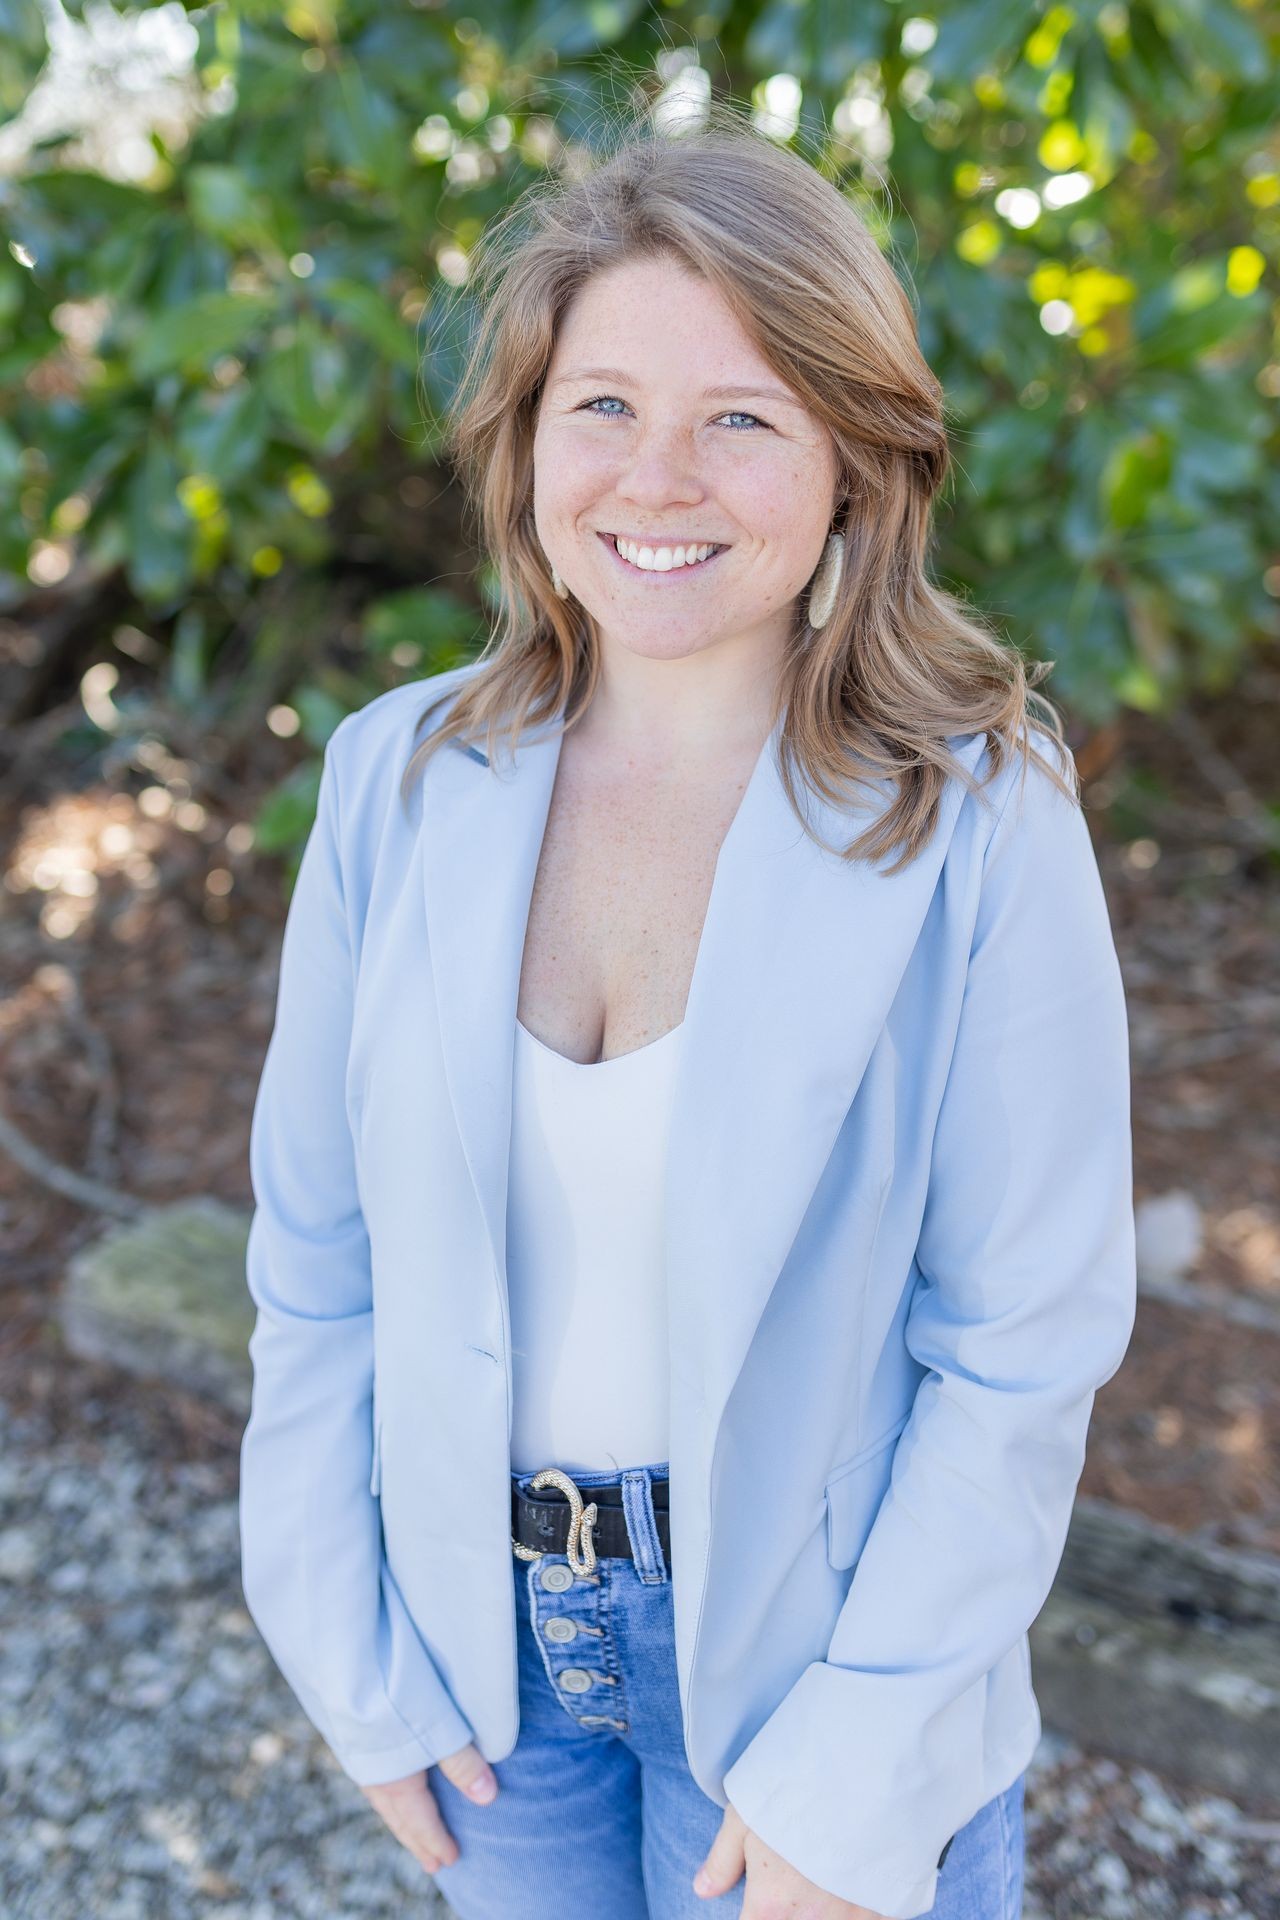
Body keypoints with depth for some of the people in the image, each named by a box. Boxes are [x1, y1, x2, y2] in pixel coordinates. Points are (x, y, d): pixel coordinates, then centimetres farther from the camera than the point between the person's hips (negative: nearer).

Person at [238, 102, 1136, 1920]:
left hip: (810, 1624, -3)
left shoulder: (983, 821, -19)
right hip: (478, 1616, 4)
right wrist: (355, 1658, 0)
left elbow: (1023, 1349, -15)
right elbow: (320, 1255, -3)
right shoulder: (398, 779, -10)